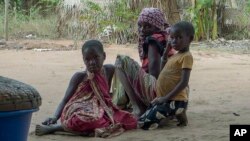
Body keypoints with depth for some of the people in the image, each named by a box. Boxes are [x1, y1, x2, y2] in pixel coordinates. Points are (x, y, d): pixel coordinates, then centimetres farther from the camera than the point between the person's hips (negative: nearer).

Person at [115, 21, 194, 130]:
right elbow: (163, 74, 20)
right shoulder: (175, 56, 16)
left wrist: (165, 98, -23)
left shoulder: (186, 56, -13)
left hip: (175, 100, -9)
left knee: (143, 123, -24)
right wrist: (166, 53, 14)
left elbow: (184, 82, -20)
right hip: (161, 96, 9)